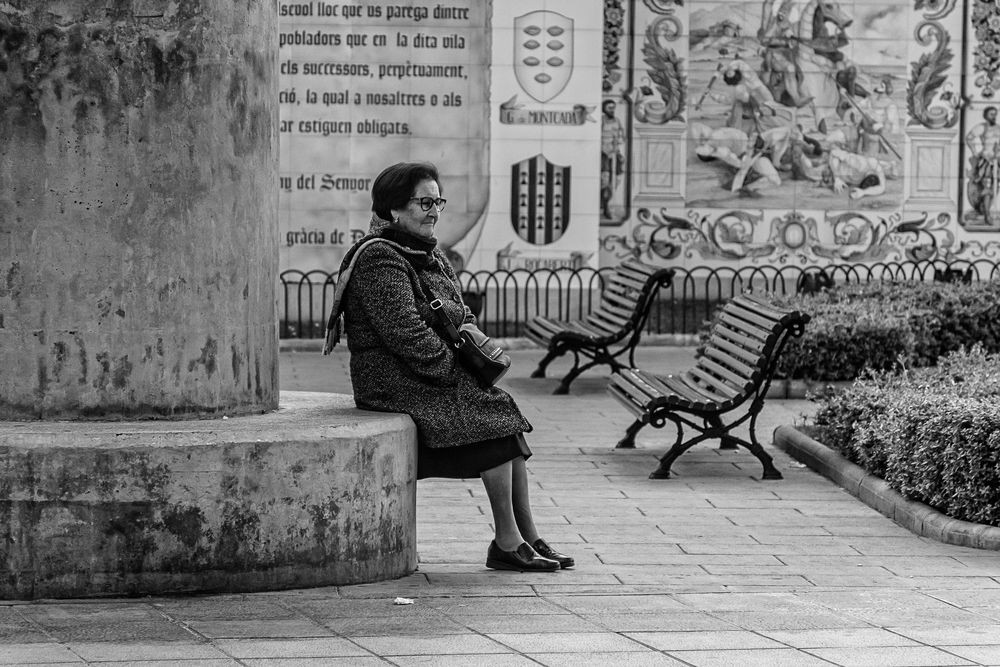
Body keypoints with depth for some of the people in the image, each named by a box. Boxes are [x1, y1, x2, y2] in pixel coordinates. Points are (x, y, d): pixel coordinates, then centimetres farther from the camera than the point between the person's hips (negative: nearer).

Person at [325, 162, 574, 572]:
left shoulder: (428, 255, 18)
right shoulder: (379, 260, -14)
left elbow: (461, 315, 22)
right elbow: (405, 333, -22)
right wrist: (453, 366, -17)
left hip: (432, 375, 9)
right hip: (394, 381, -9)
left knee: (507, 418, -7)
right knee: (495, 413, -20)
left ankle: (527, 538, -7)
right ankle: (507, 544, -17)